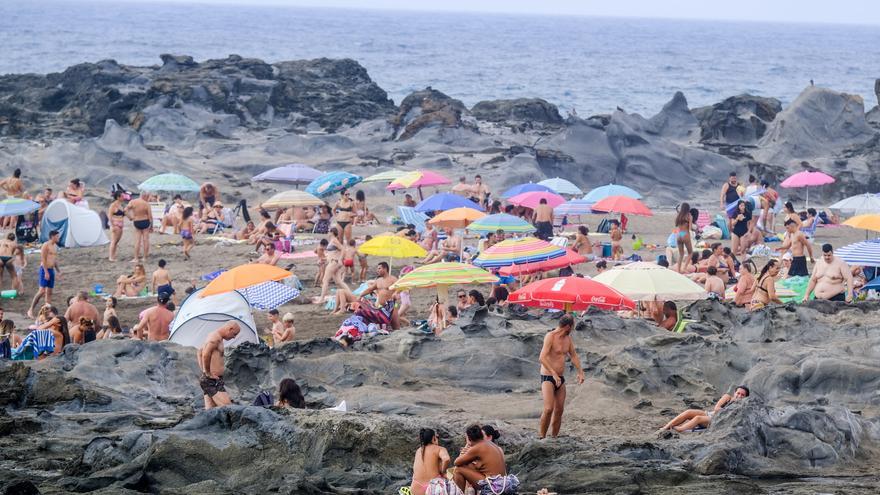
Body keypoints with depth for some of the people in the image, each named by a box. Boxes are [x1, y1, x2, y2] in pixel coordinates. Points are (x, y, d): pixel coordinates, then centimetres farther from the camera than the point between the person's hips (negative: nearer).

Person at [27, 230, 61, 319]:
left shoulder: (55, 246, 15)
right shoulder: (46, 245, -11)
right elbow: (43, 259, -16)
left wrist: (58, 270, 16)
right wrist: (46, 272, -21)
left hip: (51, 270, 9)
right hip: (44, 269, -9)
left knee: (49, 292, 6)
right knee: (42, 291, -13)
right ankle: (31, 310, -7)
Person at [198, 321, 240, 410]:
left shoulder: (213, 335, 18)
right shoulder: (216, 338, -14)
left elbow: (199, 353, 31)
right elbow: (205, 355, -27)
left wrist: (204, 370, 23)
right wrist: (208, 373, -16)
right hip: (213, 381, -10)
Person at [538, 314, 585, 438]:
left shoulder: (568, 338, 9)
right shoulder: (550, 336, -16)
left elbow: (573, 356, 24)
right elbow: (542, 358, -25)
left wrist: (580, 372, 16)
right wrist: (554, 374, -32)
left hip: (560, 378, 8)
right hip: (548, 377, -8)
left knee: (559, 410, 5)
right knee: (548, 409, -19)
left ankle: (554, 437, 14)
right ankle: (541, 436, -10)